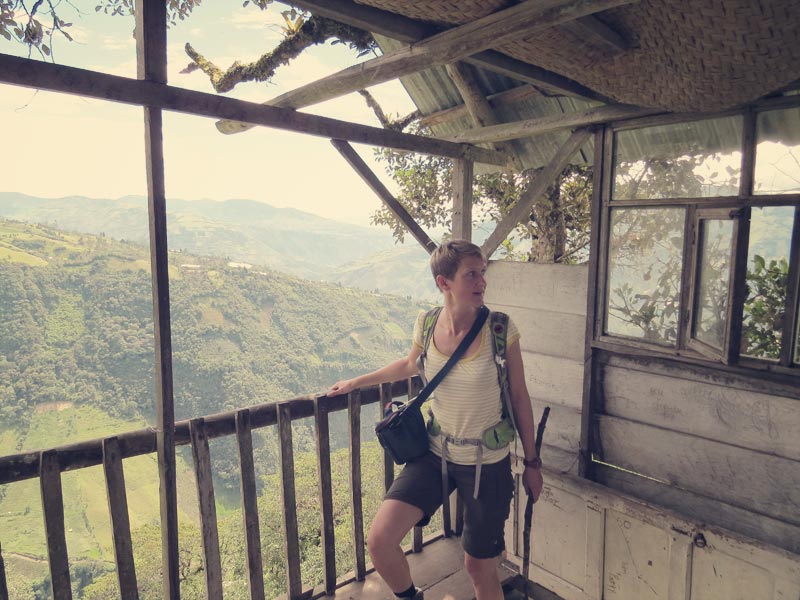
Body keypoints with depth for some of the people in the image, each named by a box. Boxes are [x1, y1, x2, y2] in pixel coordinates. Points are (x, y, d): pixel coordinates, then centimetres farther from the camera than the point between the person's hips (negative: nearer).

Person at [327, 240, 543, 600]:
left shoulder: (501, 330, -16)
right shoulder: (426, 325, -9)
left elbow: (519, 397, -5)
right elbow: (410, 365, 14)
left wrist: (532, 462, 2)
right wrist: (357, 382, 20)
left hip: (487, 464, -2)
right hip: (435, 455, 2)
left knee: (479, 568, 11)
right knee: (379, 542, -8)